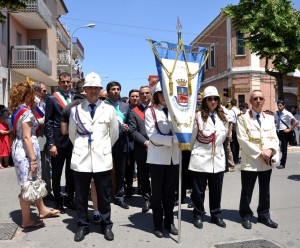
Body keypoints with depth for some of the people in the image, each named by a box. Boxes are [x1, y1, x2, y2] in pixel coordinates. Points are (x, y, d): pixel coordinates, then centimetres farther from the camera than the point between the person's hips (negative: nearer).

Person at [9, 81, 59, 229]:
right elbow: (27, 137, -21)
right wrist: (33, 159, -20)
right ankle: (27, 221, 11)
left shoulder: (17, 110, 11)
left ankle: (42, 210, 33)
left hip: (19, 148, 10)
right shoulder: (26, 112, -17)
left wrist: (32, 107, 13)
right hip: (25, 151, -10)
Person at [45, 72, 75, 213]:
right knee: (57, 174, 9)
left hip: (73, 141, 4)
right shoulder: (52, 99, -3)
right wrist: (51, 144, -12)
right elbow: (48, 123, -6)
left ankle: (69, 199, 28)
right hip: (58, 142, -3)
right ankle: (58, 202, 23)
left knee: (71, 173, 13)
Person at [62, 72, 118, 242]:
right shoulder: (76, 109, 5)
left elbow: (114, 134, 11)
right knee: (81, 195, 10)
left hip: (102, 159, -1)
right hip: (81, 158, 1)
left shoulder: (109, 109, 3)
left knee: (104, 195, 9)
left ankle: (106, 225, 25)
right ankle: (83, 225, 26)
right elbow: (72, 134, 14)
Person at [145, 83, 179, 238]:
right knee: (157, 192, 6)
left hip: (174, 157, 3)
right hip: (157, 157, -3)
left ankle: (169, 222, 26)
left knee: (170, 191, 12)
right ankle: (158, 225, 18)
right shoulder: (150, 111, 0)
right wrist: (172, 139, -20)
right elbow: (152, 135, -11)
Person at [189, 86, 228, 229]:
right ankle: (198, 216, 23)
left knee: (216, 190, 12)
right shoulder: (198, 116, -10)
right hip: (200, 159, -4)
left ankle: (216, 215, 29)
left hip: (218, 159, 5)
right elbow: (192, 138, -1)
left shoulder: (223, 118, 8)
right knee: (199, 190, 6)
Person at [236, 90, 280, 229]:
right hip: (250, 161, -4)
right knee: (247, 191, 5)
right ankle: (246, 216, 22)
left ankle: (264, 215, 31)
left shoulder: (270, 118, 11)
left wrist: (270, 150, -15)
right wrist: (260, 153, -16)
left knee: (265, 191, 15)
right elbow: (243, 140, -13)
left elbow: (274, 138, 6)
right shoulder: (243, 118, -5)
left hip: (267, 162, 5)